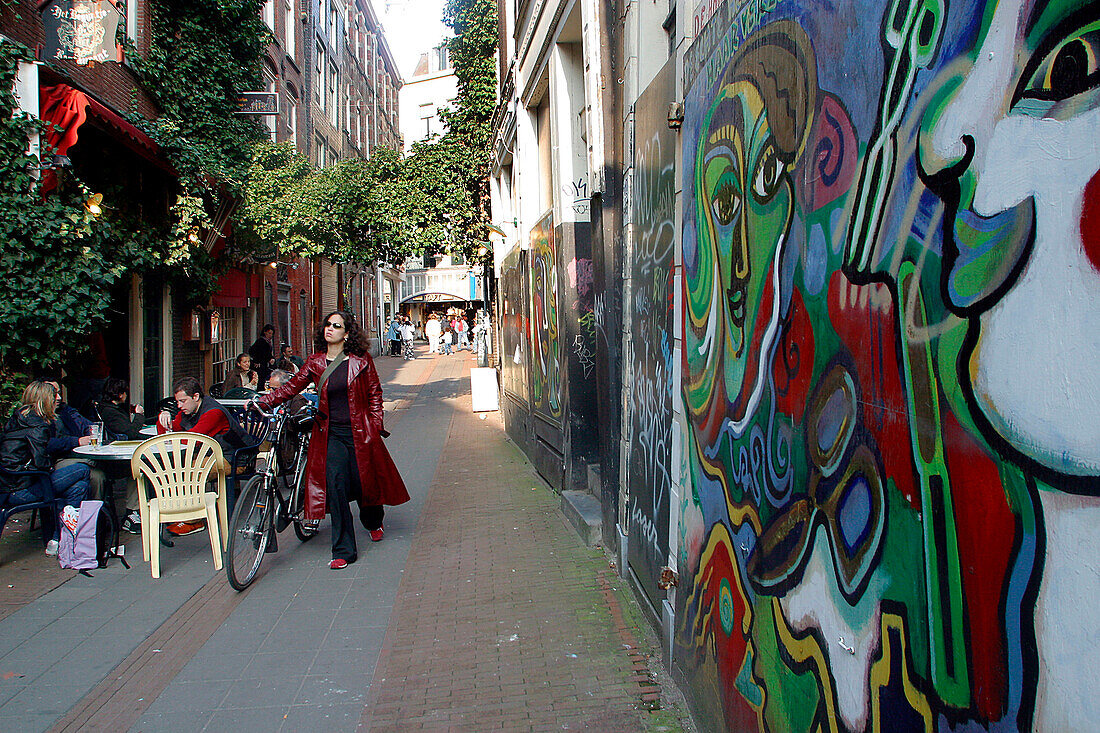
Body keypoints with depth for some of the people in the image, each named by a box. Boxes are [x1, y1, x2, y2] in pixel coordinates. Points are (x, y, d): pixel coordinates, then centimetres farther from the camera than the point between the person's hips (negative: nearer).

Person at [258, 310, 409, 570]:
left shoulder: (361, 361, 0)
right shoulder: (316, 363, 6)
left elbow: (374, 393, 5)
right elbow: (292, 387, 8)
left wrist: (375, 425, -4)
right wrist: (262, 401, -2)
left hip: (359, 432, -1)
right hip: (331, 434, 2)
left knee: (363, 483, 6)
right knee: (335, 487, -10)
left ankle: (373, 522, 42)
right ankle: (343, 551, -1)